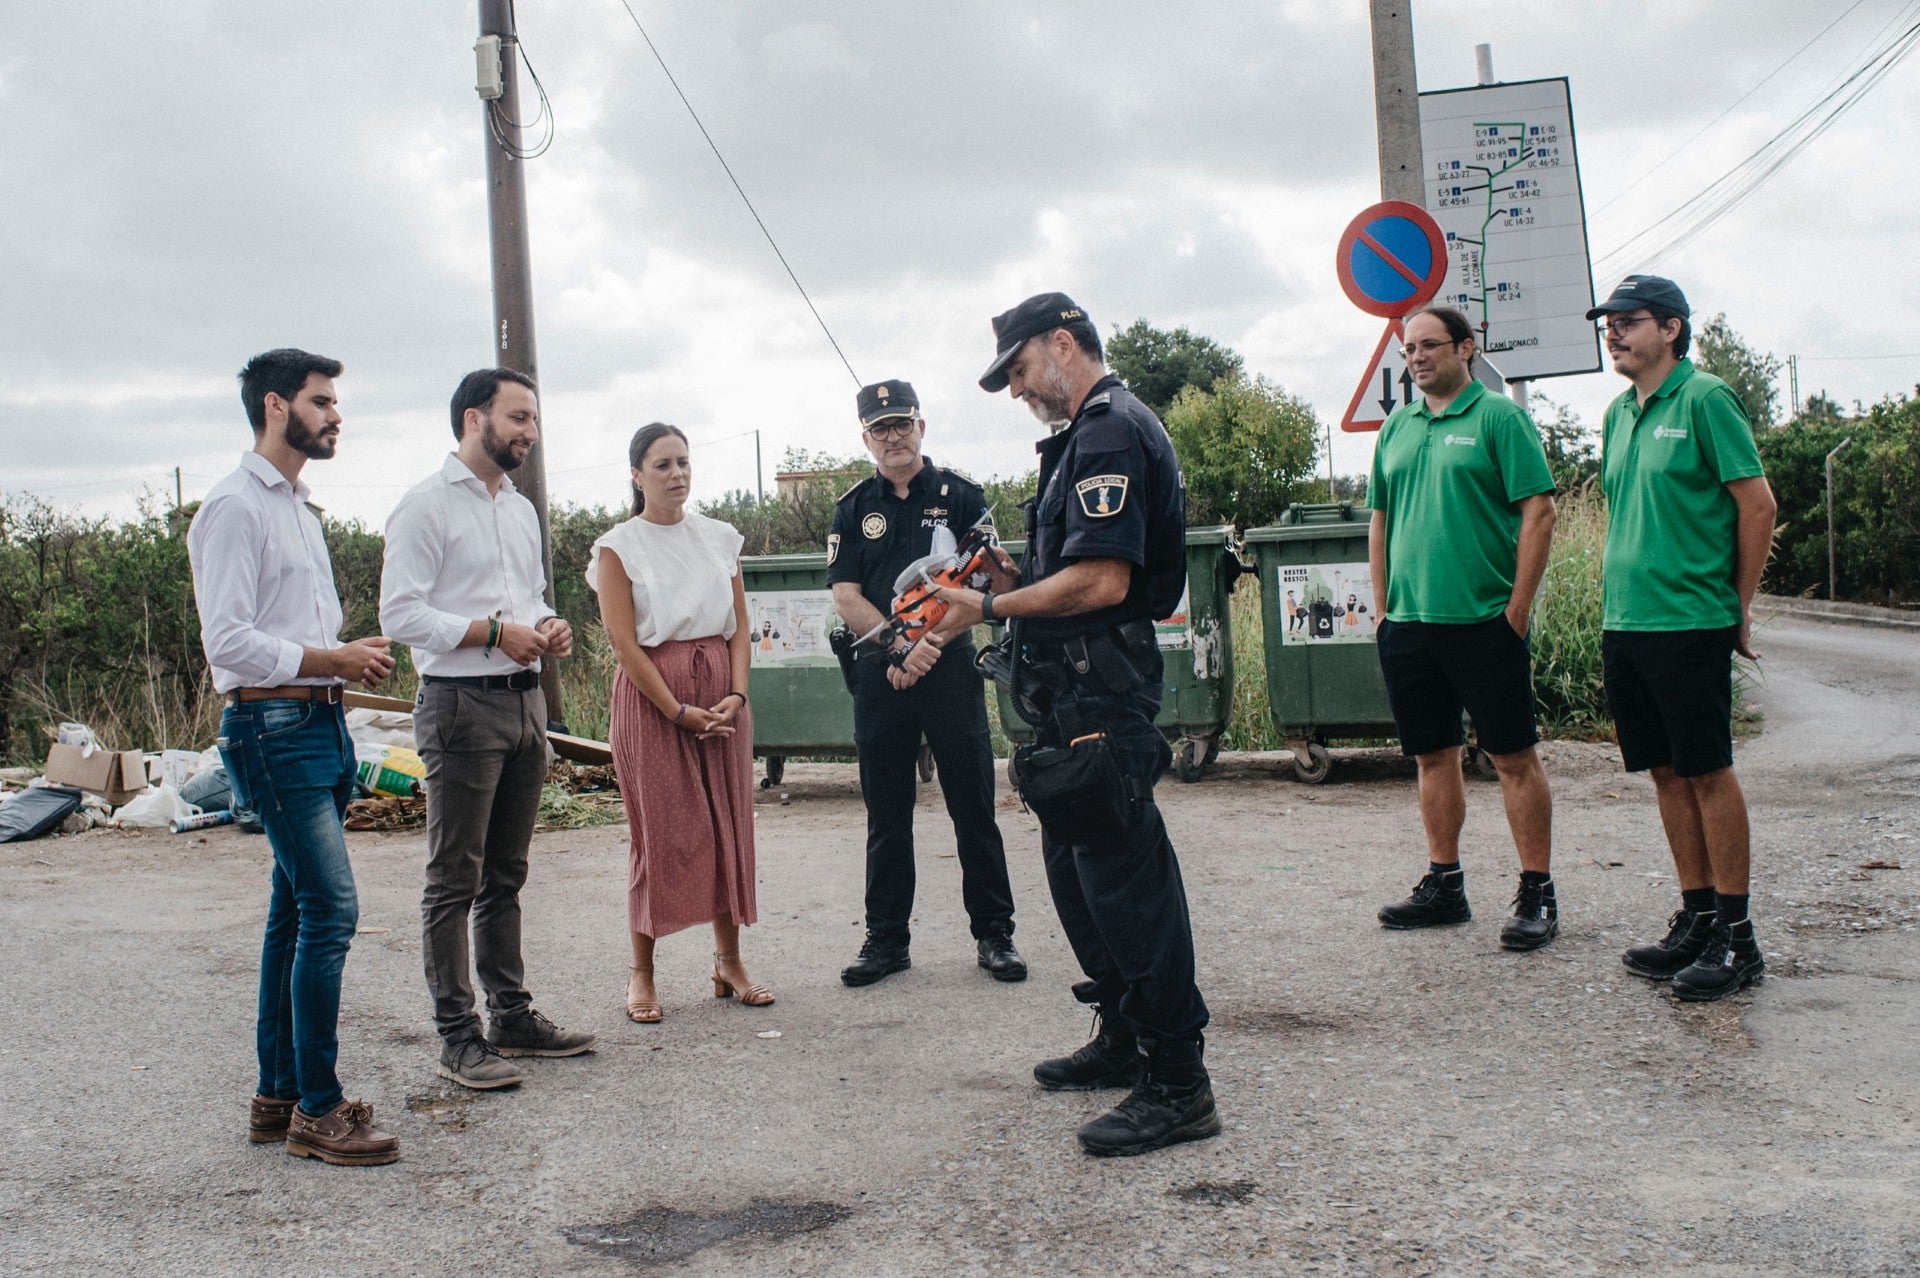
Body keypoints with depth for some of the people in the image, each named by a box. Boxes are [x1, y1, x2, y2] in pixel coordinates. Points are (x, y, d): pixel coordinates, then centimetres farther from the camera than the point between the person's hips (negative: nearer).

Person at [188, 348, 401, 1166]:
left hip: (319, 722, 10)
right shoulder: (236, 507, -10)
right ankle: (316, 1110, -5)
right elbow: (228, 640, -19)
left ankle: (277, 1095, 20)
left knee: (298, 912, 12)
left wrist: (352, 655, 6)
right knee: (330, 909, -12)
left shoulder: (298, 508, 19)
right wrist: (331, 660, -16)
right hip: (273, 728, -10)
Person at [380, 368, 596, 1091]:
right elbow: (400, 615, -15)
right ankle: (457, 1037, 4)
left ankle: (512, 1015, 23)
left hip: (525, 700, 8)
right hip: (461, 703, -8)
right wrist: (495, 632, -18)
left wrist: (548, 627, 4)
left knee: (506, 876, 15)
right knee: (455, 881, -2)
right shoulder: (427, 505, -8)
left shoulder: (521, 510, 17)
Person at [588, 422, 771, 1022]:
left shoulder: (718, 538, 10)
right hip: (651, 697, -4)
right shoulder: (619, 547, -3)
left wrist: (735, 695, -6)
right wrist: (679, 712, -13)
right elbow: (624, 641, -9)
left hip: (721, 694, 4)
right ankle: (641, 971, 9)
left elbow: (740, 623, 8)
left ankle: (728, 960, 15)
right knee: (660, 831, -2)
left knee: (728, 825, 5)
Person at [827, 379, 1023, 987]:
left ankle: (994, 933, 11)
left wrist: (929, 644, -11)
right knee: (886, 816, 8)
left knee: (974, 808, 1)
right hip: (880, 675, 2)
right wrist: (902, 645, -11)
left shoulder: (960, 495, 3)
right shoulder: (853, 509, 9)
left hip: (951, 667, -2)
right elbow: (846, 597, 2)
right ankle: (886, 939, 17)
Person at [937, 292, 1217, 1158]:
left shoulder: (1110, 431, -14)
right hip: (1080, 689, 11)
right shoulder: (1095, 431, 20)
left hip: (1101, 688, -11)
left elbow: (1102, 581, -23)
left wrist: (992, 607, -14)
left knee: (1125, 874, -8)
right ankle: (1123, 1040, 30)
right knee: (1077, 867, 18)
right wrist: (1017, 583, 8)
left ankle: (1178, 1083, -3)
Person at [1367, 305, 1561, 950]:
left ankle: (1537, 894, 7)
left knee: (1514, 757, 0)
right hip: (1408, 624, 6)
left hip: (1484, 622, -6)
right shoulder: (1396, 427, 13)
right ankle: (1444, 884, 23)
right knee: (1433, 755, 13)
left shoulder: (1499, 416, -4)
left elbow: (1538, 512, -9)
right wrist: (1383, 607, 11)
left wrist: (1518, 609, -13)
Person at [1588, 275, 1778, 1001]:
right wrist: (1617, 597, 16)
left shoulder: (1704, 399, -8)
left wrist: (1739, 607, -5)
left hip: (1690, 622, -7)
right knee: (1667, 773, 11)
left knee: (1709, 772, -2)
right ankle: (1696, 919, 21)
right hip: (1624, 623, 7)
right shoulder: (1620, 413, 14)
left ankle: (1735, 936, 6)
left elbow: (1758, 504, -9)